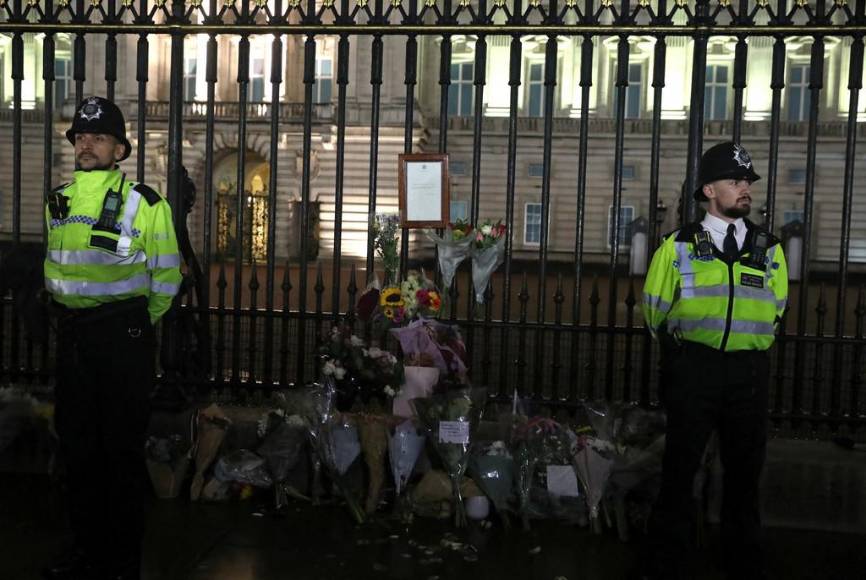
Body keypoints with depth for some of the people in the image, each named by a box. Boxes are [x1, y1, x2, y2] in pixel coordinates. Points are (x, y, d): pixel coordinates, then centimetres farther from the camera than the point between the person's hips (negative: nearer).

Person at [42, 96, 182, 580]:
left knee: (123, 449, 2)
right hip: (72, 337, 6)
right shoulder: (58, 201, 10)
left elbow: (167, 276, -3)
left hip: (124, 336, -6)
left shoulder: (144, 203, -9)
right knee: (77, 444, 14)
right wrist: (71, 317, 18)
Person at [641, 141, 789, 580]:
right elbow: (656, 309, 7)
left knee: (744, 472, 13)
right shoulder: (679, 246, 0)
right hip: (693, 369, -3)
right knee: (680, 469, 6)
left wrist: (750, 343, 14)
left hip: (750, 373, 3)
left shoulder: (769, 248, 8)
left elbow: (775, 308, 17)